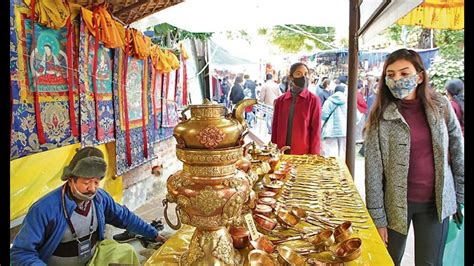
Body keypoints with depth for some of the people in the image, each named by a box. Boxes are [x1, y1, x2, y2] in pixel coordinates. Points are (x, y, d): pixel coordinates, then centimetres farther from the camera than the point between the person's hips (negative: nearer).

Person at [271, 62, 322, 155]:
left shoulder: (313, 100, -2)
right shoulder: (280, 100, 6)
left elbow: (315, 130, -3)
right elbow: (275, 128, 9)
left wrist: (313, 156, -7)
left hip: (304, 154, -2)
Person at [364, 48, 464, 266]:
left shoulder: (441, 106, -3)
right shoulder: (380, 116, -10)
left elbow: (458, 153, 6)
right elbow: (373, 170, -10)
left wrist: (461, 198, 7)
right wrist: (378, 218, -10)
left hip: (436, 202, 2)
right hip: (396, 203, -1)